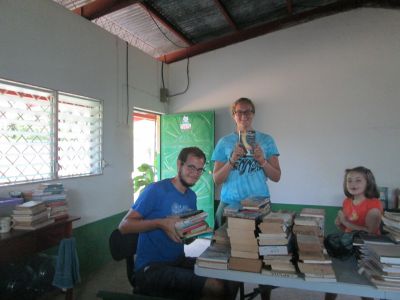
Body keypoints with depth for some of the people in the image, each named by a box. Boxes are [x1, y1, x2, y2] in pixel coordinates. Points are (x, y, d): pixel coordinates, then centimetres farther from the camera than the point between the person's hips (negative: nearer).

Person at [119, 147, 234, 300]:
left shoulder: (191, 196, 9)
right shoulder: (156, 190, -14)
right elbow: (124, 226, -16)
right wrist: (160, 223, -28)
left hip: (180, 262, 8)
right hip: (150, 268, -7)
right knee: (216, 286, -23)